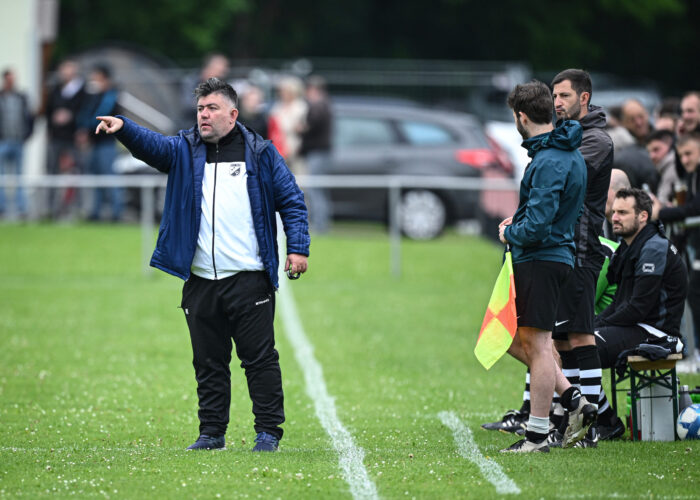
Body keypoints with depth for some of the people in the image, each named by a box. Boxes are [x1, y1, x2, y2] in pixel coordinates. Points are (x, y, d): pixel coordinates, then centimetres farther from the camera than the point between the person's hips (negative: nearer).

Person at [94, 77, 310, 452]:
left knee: (259, 357, -2)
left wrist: (297, 248, -4)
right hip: (201, 281, 3)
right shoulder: (185, 151, 9)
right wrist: (123, 128, -32)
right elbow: (151, 145, -11)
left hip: (249, 280, -3)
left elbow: (291, 201, 7)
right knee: (208, 362, 8)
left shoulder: (259, 153, 5)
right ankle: (211, 432, 15)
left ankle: (268, 431, 3)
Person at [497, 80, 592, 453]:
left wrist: (509, 233, -6)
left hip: (541, 260, -10)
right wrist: (519, 221, 15)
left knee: (536, 344, -4)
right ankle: (574, 401, 15)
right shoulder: (570, 153, 12)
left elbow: (537, 227, -25)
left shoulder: (549, 163, -20)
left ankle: (536, 436, 0)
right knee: (515, 338, 17)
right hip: (556, 254, 10)